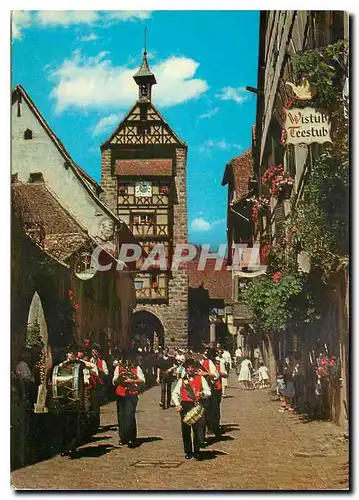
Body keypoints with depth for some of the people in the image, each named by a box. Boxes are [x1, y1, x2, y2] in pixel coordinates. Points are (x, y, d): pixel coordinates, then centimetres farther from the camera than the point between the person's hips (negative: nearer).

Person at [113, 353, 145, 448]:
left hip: (132, 395, -3)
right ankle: (123, 437, 17)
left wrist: (131, 380, -11)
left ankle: (131, 439, -9)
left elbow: (142, 380, 2)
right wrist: (119, 379, -8)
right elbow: (114, 381, 13)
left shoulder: (137, 368, 7)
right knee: (121, 416, 4)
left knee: (130, 415, -13)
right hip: (120, 394, 3)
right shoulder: (118, 367, 13)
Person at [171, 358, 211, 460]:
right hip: (186, 406, 1)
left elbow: (208, 392, 4)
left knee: (199, 429, -7)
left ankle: (196, 451, 7)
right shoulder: (181, 380, 12)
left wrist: (202, 394, -18)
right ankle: (188, 452, 19)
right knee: (186, 430, 5)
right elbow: (175, 393, 8)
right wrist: (177, 404, -7)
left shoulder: (201, 378, 9)